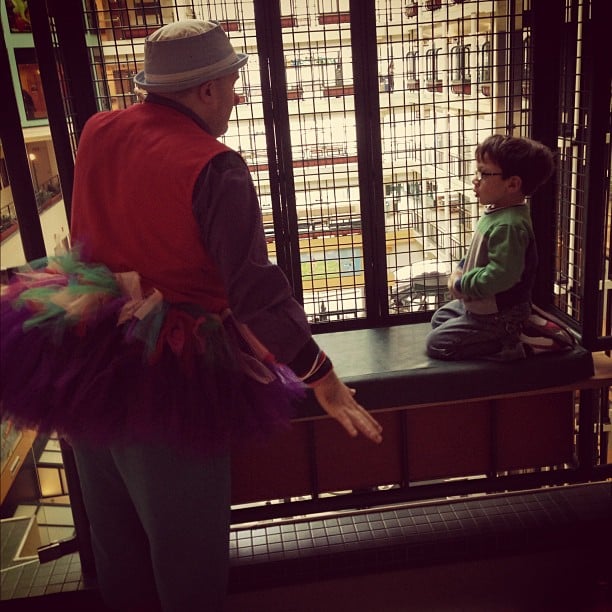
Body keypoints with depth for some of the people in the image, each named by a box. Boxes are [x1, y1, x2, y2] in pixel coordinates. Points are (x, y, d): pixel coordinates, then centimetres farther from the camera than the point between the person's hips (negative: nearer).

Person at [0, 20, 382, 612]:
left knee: (114, 537, 26)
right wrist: (324, 378, -18)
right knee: (185, 548, 16)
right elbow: (254, 290, -24)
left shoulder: (96, 134, -1)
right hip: (168, 384, -7)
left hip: (86, 363, 7)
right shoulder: (213, 168, -20)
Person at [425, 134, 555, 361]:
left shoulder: (508, 226, -30)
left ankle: (507, 343, -4)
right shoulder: (495, 213, 2)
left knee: (436, 343, -6)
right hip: (478, 305, 10)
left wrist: (461, 284, -22)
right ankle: (501, 336, 16)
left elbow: (501, 275, -35)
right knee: (439, 318, 26)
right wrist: (460, 269, -2)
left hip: (496, 316, -10)